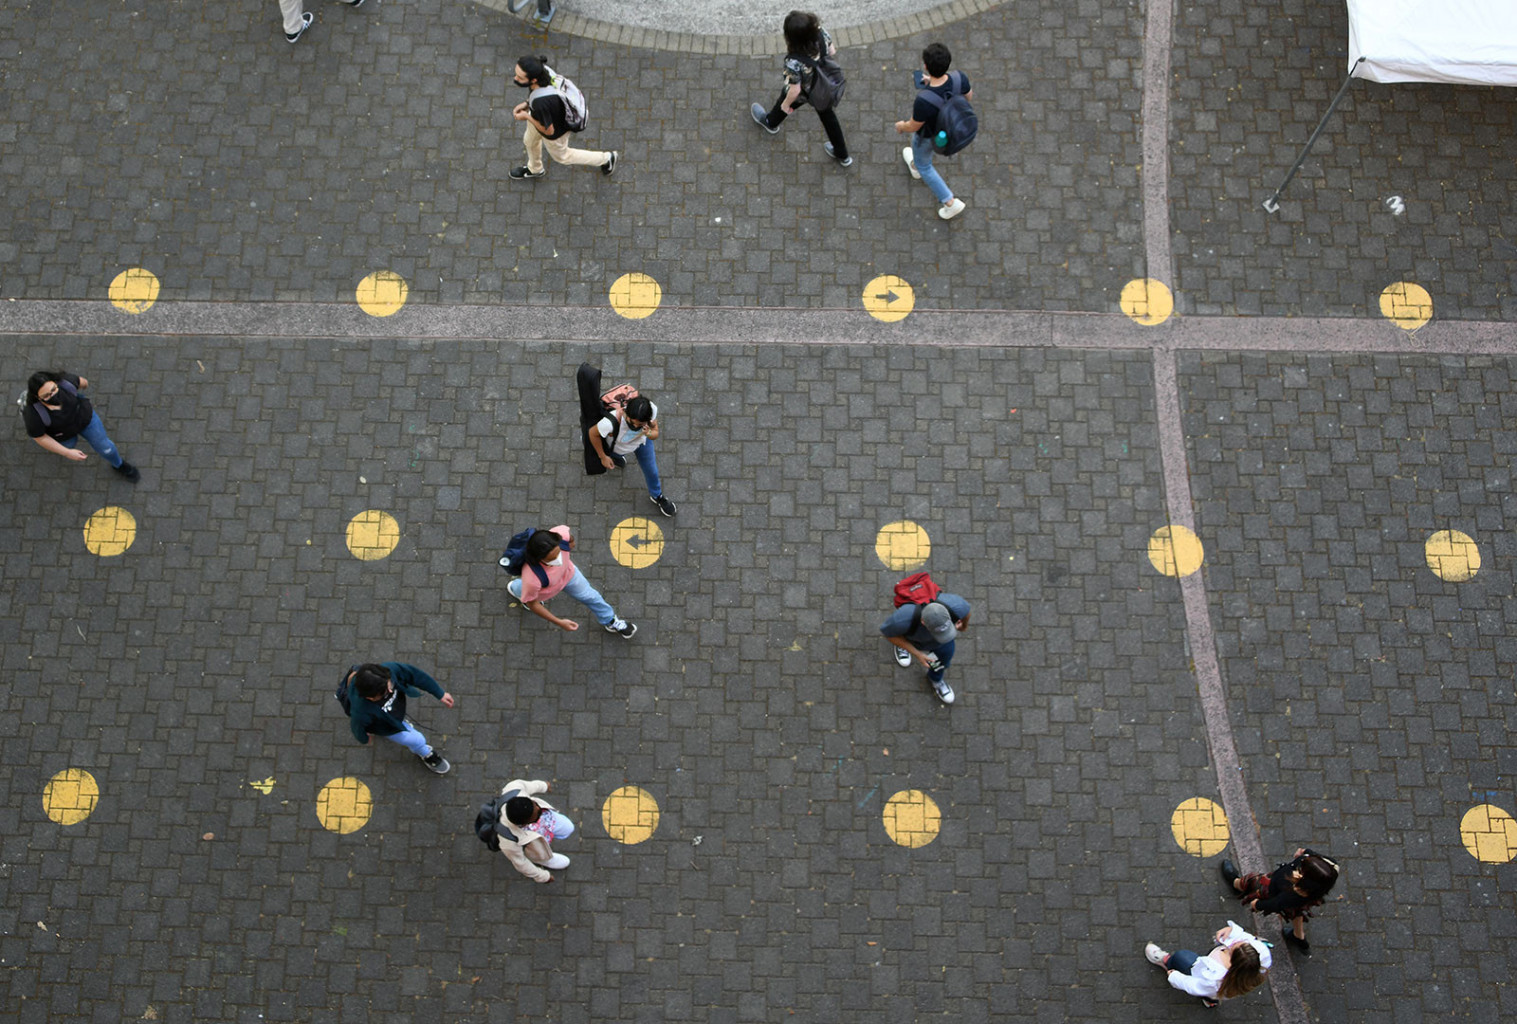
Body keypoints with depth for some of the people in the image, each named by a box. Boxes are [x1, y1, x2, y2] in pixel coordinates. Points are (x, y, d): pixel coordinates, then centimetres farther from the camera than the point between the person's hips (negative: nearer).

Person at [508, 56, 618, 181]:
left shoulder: (540, 102, -49)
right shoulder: (541, 68, -29)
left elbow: (549, 130, -30)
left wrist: (526, 116, -19)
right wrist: (526, 104, -7)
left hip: (556, 129, -7)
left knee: (562, 156, 28)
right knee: (530, 140, 35)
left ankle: (605, 159, 46)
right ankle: (534, 169, 69)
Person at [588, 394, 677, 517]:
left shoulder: (652, 410, -42)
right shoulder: (611, 422, -52)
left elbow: (655, 433, -23)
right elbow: (593, 434, -28)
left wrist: (649, 433, -49)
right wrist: (603, 457, -14)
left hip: (642, 442, 2)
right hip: (617, 446, -2)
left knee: (651, 471, 17)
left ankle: (656, 496, 48)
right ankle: (616, 456, 72)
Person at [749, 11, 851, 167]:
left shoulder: (794, 62, -46)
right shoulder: (821, 32, -33)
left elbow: (795, 90, -29)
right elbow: (831, 51, -11)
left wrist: (786, 104, -8)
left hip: (803, 93, -4)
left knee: (783, 105, 32)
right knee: (828, 116, 30)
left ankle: (770, 123, 69)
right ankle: (842, 155, 51)